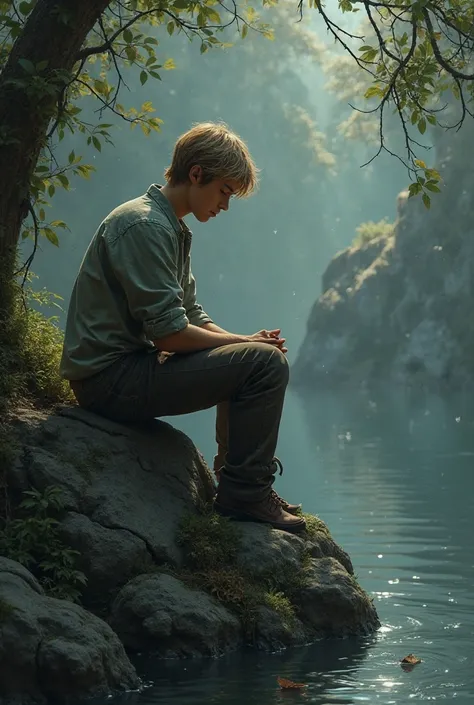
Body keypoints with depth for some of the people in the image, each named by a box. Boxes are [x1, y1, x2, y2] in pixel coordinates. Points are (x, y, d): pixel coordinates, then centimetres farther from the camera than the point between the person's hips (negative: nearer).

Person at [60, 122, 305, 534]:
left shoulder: (172, 229, 17)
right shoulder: (145, 226, -17)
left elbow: (194, 318, 16)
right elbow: (169, 333, -22)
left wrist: (246, 342, -2)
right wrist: (246, 343, -9)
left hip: (127, 367, 11)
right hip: (111, 378, -11)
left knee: (245, 359, 26)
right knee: (265, 364, -18)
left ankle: (237, 484, 30)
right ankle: (245, 493, -9)